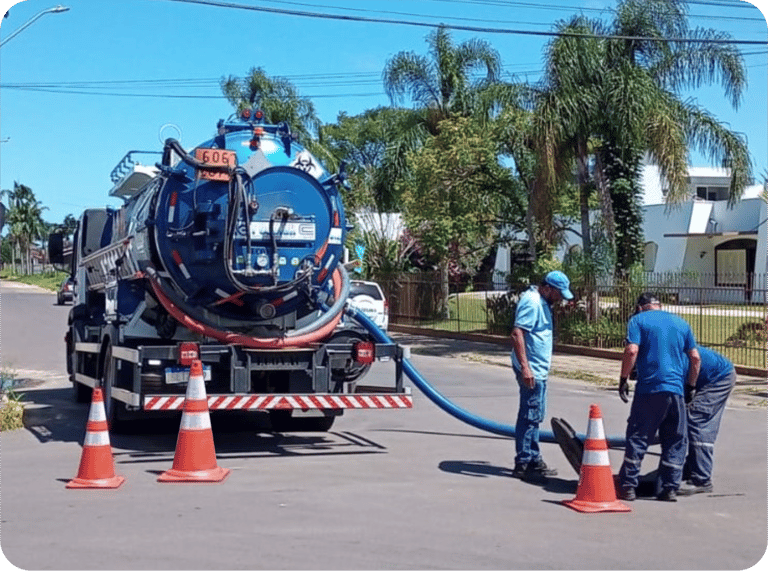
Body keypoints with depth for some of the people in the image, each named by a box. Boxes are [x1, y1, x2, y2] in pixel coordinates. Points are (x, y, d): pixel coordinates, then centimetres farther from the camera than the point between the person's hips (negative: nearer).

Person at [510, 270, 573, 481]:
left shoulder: (541, 302, 14)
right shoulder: (531, 302, -18)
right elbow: (517, 333, -25)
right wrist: (524, 367, -29)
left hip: (538, 370, 10)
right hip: (531, 370, -10)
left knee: (535, 416, 15)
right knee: (530, 416, -6)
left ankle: (533, 460, 24)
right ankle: (523, 463, 0)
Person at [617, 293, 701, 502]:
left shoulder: (638, 320, 4)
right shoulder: (681, 323, 17)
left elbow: (631, 351, -11)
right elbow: (695, 357, 12)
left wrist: (623, 379, -4)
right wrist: (691, 387, 20)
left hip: (649, 388, -3)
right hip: (676, 390, 3)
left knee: (637, 439, 3)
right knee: (675, 442, 11)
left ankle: (628, 487, 3)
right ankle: (670, 488, 11)